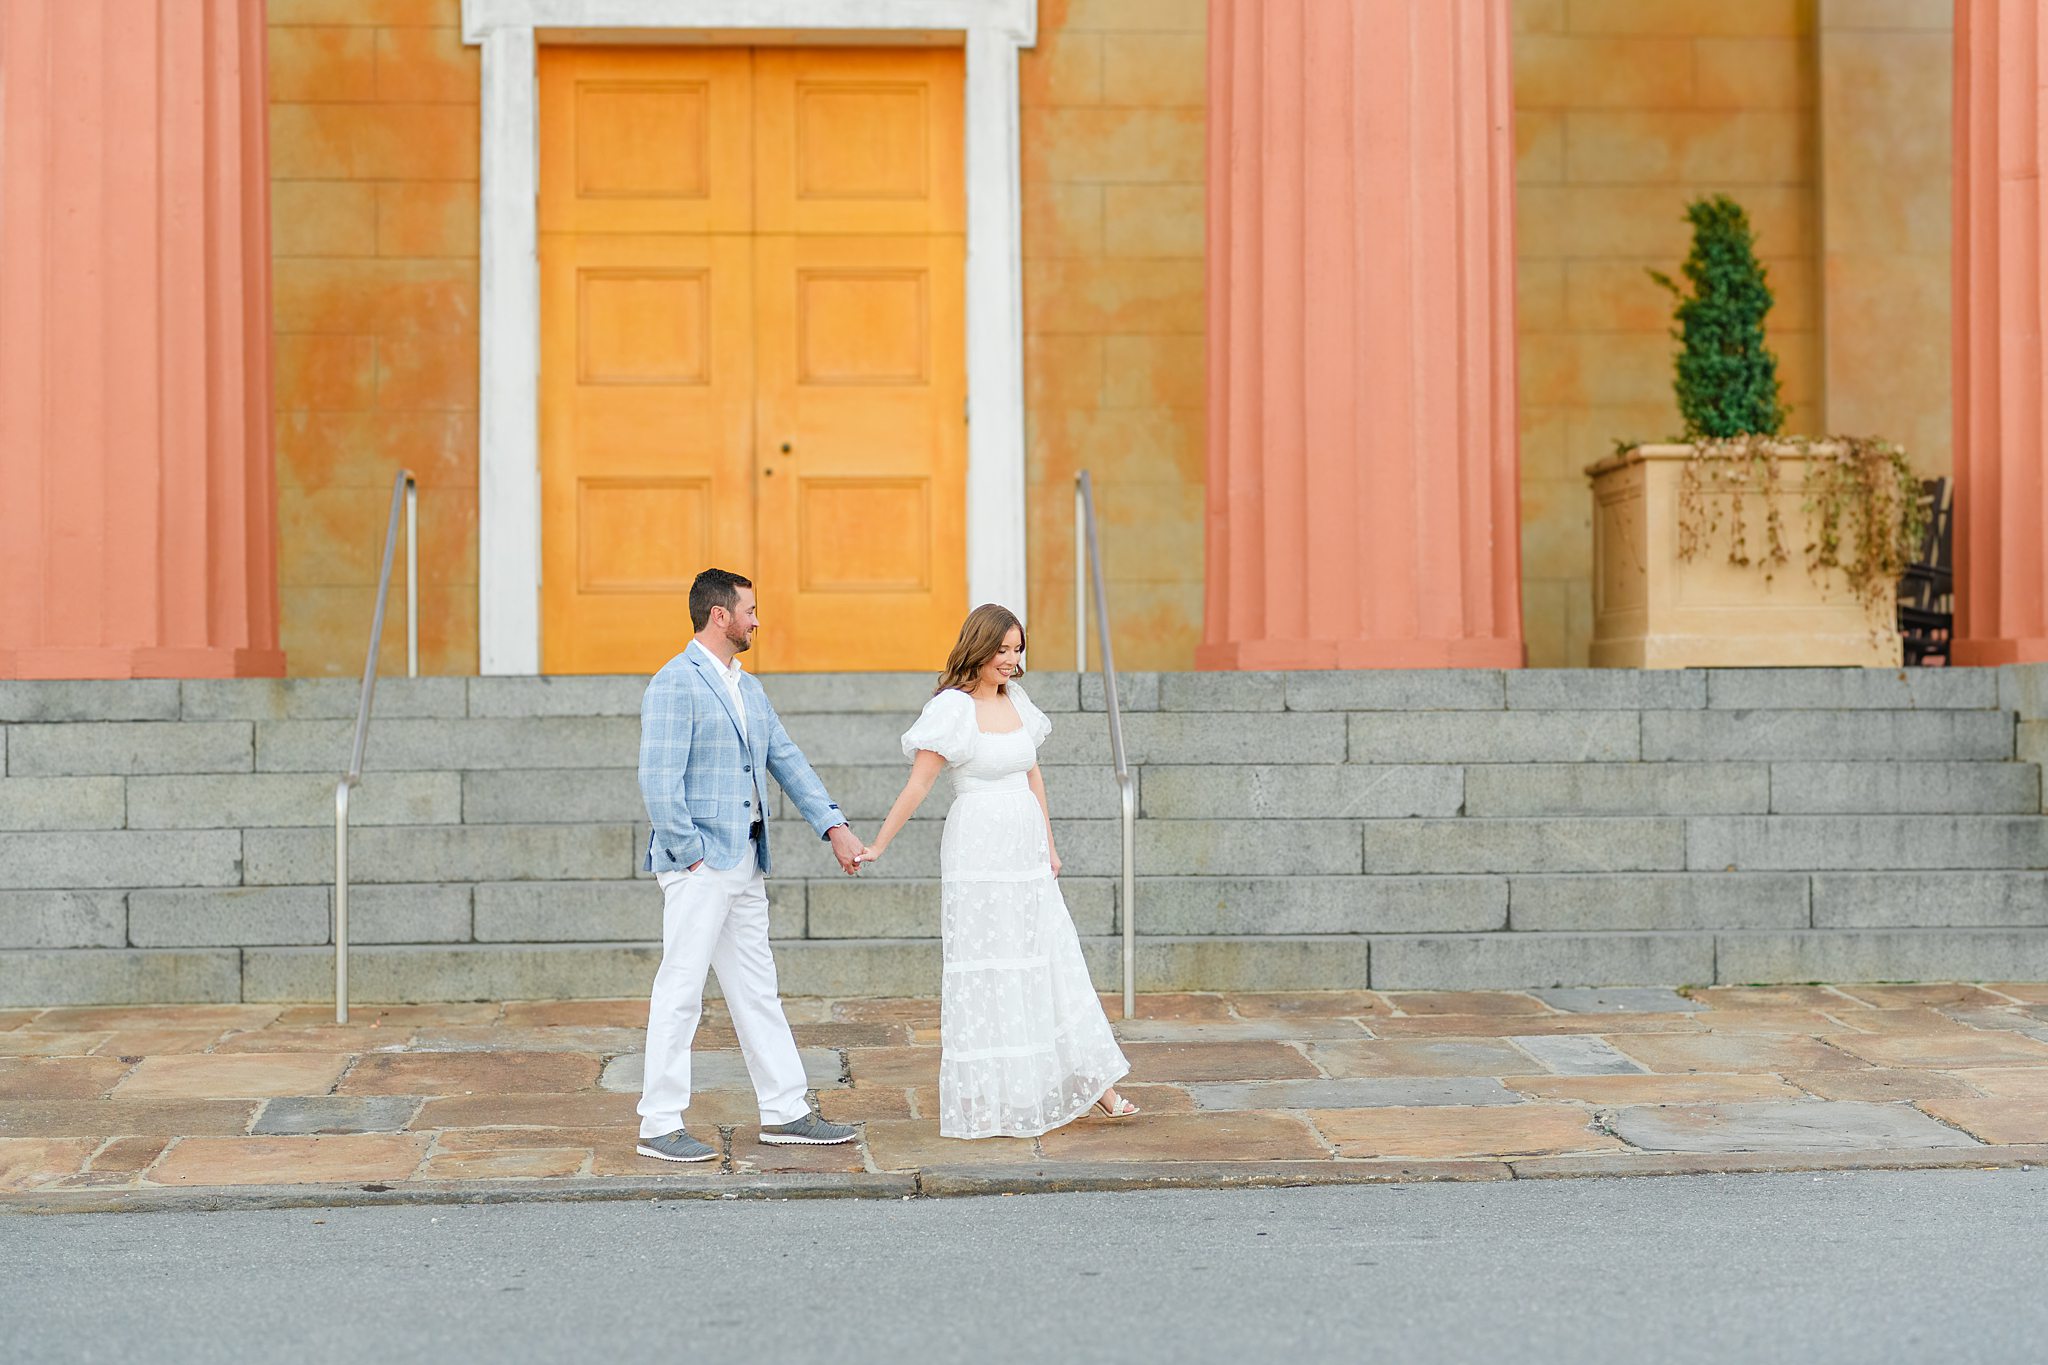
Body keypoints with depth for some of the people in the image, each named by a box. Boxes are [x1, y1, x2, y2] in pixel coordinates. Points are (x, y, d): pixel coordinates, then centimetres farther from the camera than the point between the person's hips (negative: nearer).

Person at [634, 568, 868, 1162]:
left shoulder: (749, 689, 17)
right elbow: (658, 780, -17)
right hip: (699, 866, -9)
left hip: (745, 866, 9)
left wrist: (835, 827, 8)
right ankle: (659, 1125, 2)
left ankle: (785, 1112, 19)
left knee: (757, 991, 13)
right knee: (681, 991, -4)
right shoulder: (676, 684, -11)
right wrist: (690, 855, -15)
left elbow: (788, 762, 17)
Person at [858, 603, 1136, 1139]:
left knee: (1051, 963, 11)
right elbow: (918, 784, -10)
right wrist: (877, 846, -10)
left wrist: (1049, 845, 16)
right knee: (983, 969, -1)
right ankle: (983, 1102, 8)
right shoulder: (952, 707, -11)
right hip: (978, 851, -7)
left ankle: (1095, 1086, 17)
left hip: (1025, 849, 7)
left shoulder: (1017, 700, 9)